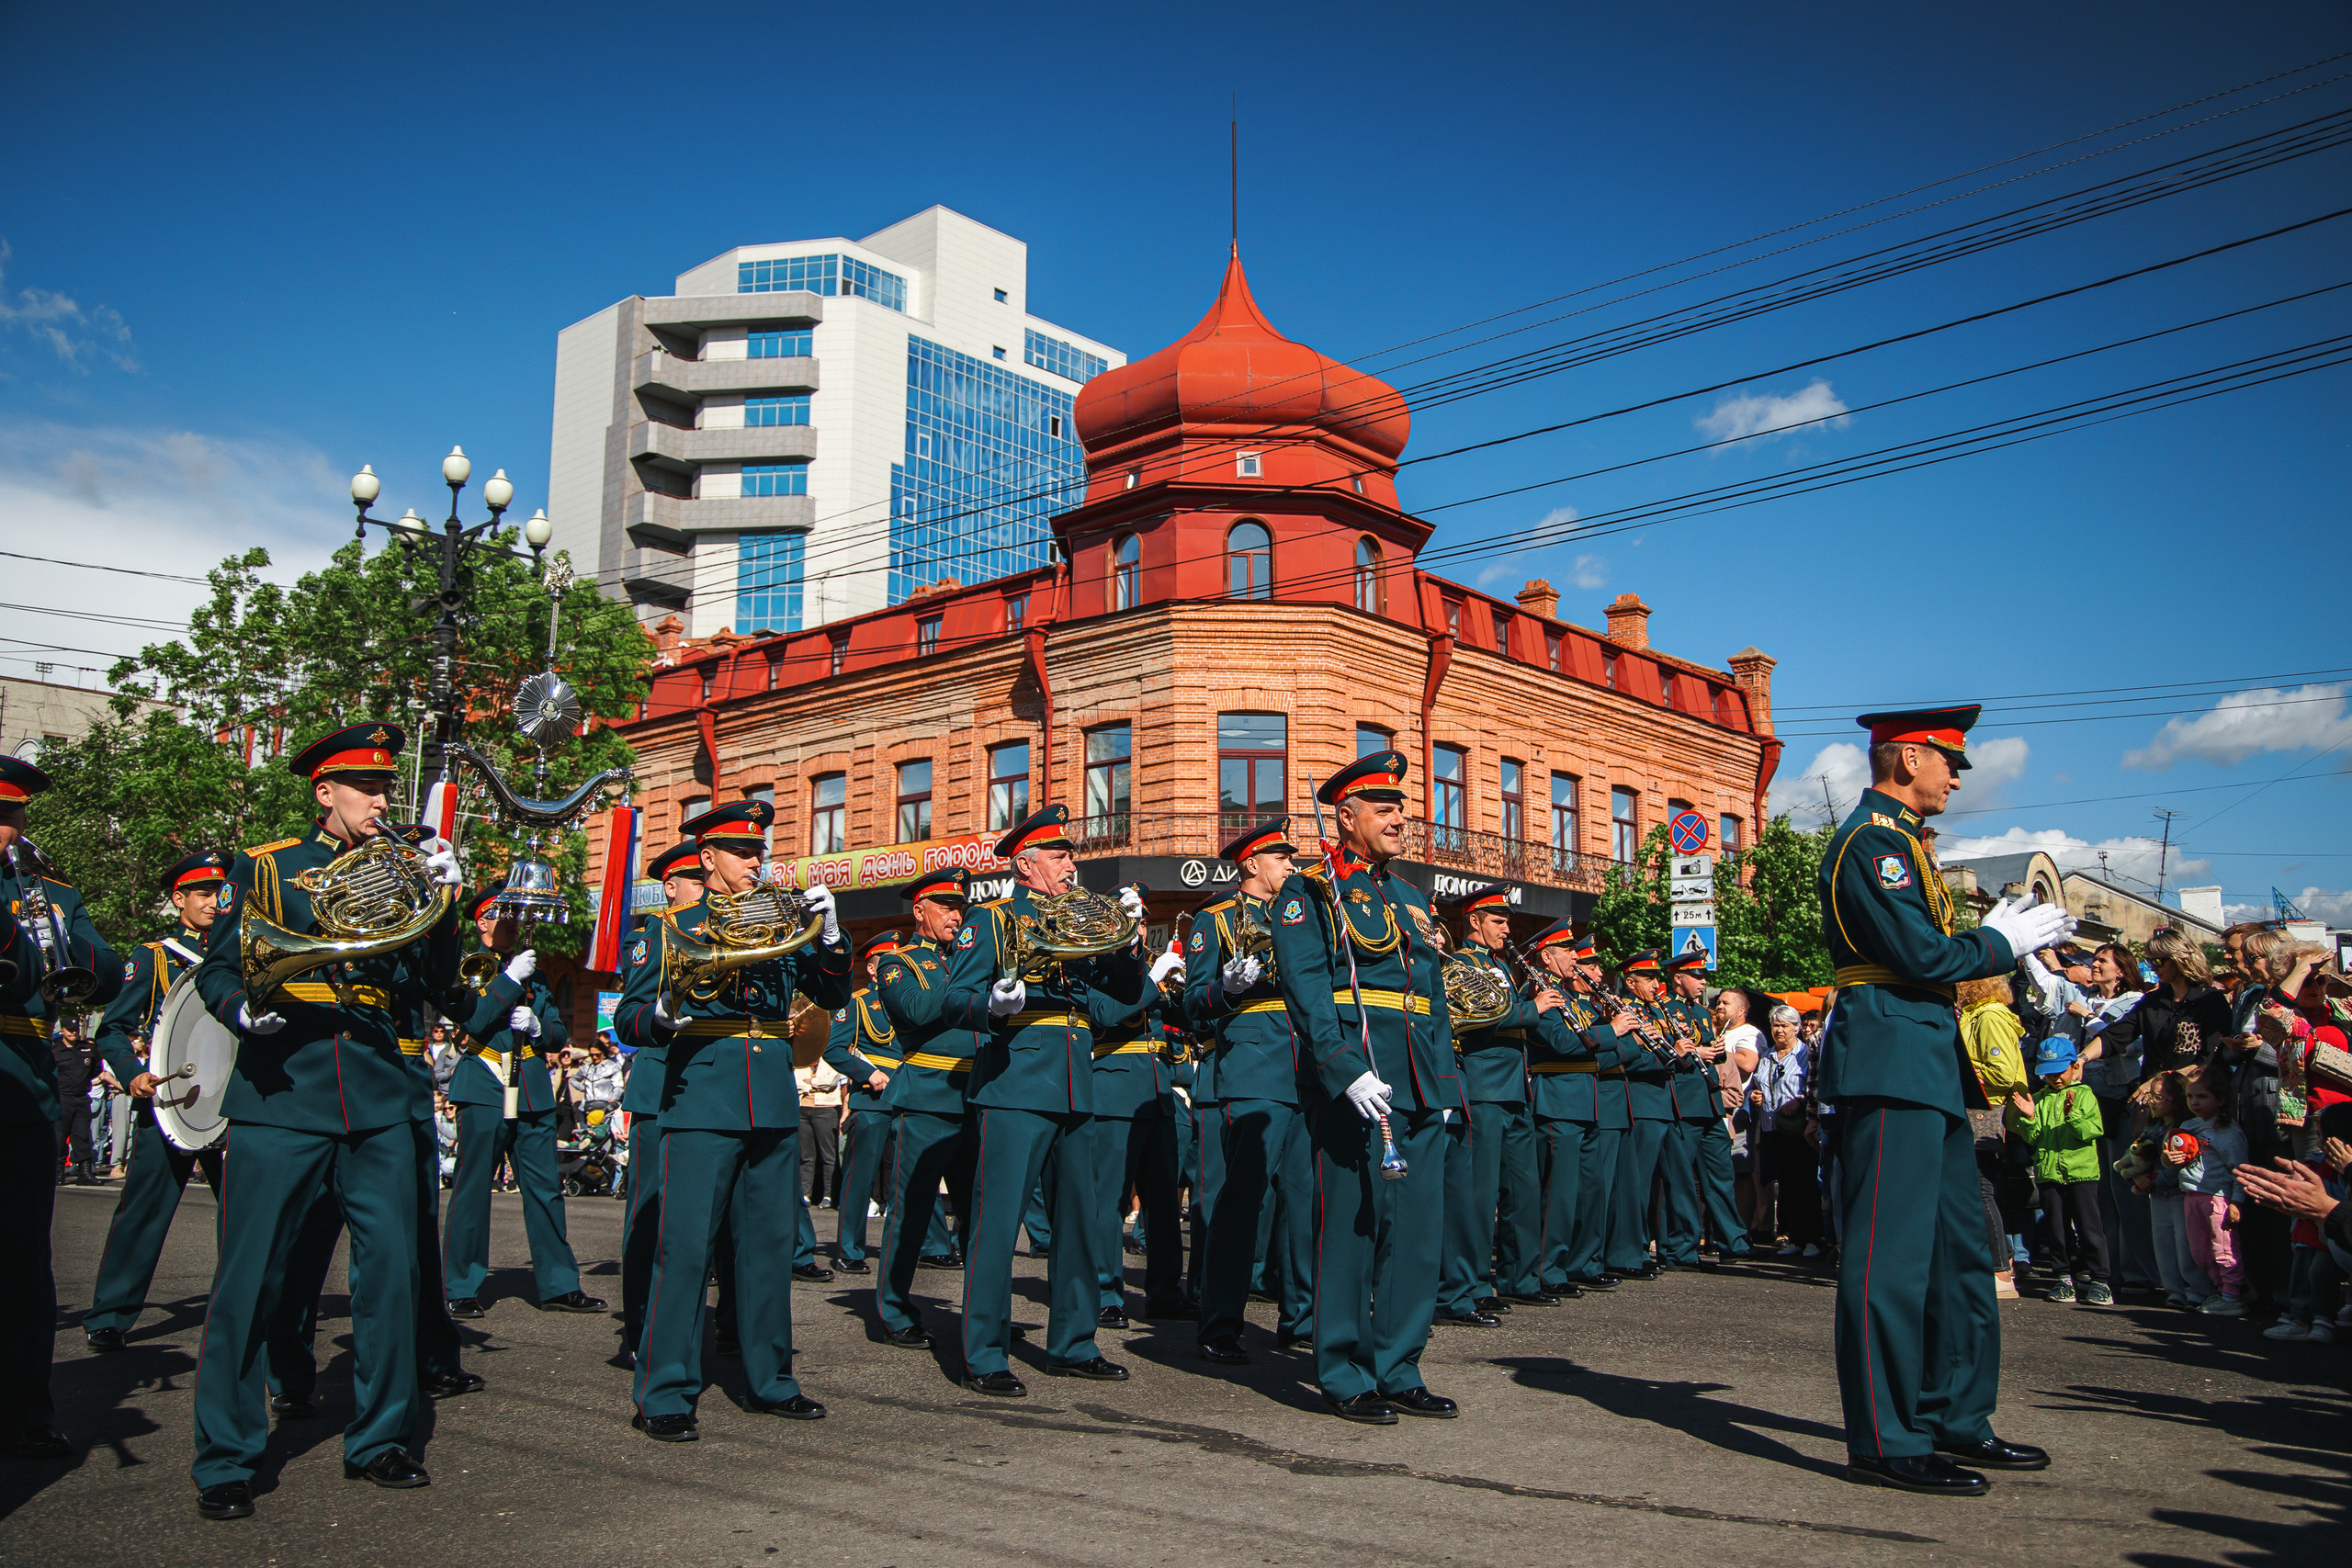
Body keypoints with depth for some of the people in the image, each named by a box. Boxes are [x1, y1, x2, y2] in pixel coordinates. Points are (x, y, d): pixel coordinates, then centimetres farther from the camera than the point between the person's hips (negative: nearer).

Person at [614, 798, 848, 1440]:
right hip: (702, 1105, -4)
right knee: (685, 1248, -4)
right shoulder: (670, 930, 4)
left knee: (770, 1243, 10)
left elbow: (833, 995, 9)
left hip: (775, 1107, 5)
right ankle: (663, 1397, 5)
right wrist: (663, 1015, -24)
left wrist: (828, 931, -6)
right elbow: (627, 1020, -2)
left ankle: (770, 1381, 22)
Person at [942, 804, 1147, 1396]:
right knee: (998, 1219, -6)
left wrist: (1129, 940, 4)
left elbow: (1121, 1003, 15)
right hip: (1015, 1088, -7)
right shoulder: (991, 920, 1)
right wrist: (995, 1004, -28)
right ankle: (985, 1358, 3)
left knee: (1078, 1218, 11)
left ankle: (1071, 1346, 23)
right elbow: (954, 1003, -8)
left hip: (1074, 1095, 7)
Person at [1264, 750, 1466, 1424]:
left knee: (1417, 1230, 8)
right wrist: (1347, 1071, -22)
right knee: (1351, 1228, -1)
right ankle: (1345, 1376, 10)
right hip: (1356, 1084, -7)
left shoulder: (1412, 899, 21)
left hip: (1420, 1090, 7)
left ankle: (1398, 1371, 19)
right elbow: (1306, 988, -13)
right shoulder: (1309, 893, -2)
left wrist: (1447, 1080, 14)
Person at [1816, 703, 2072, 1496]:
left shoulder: (1899, 838, 21)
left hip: (1926, 1064, 11)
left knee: (1958, 1246, 16)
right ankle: (1884, 1443, 1)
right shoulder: (1872, 840, -12)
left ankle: (1954, 1420, 27)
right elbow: (1922, 957, -19)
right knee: (1890, 1251, -6)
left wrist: (1994, 935, 11)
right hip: (1890, 1057, -11)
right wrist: (2004, 942, -5)